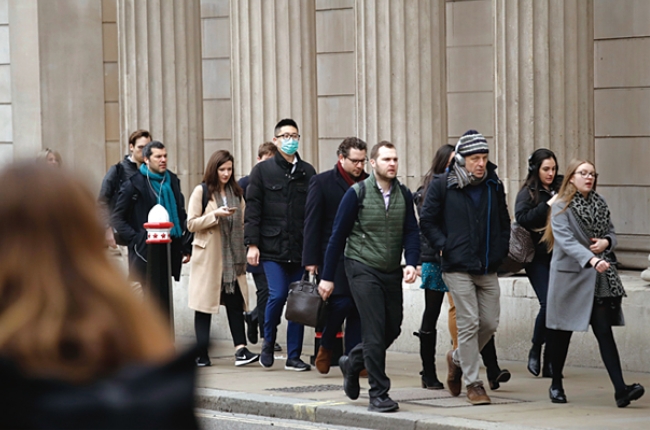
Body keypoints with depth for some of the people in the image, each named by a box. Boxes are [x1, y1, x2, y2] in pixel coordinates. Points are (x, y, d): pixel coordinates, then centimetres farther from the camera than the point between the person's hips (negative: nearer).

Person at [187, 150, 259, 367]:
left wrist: (244, 253, 13)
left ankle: (240, 349, -10)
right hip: (208, 258, -4)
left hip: (232, 258, 4)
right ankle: (202, 354, 3)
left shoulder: (236, 192, 15)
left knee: (236, 302, -4)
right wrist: (215, 215, -17)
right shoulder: (201, 192, -1)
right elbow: (191, 224, -6)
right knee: (205, 304, -1)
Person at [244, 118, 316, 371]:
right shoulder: (263, 171, 4)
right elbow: (253, 209, 1)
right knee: (278, 295, -14)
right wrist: (252, 244, -7)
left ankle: (294, 356, 9)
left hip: (300, 250, 3)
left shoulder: (307, 172, 12)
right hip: (272, 247, -3)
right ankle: (268, 343, 11)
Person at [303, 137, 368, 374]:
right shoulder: (322, 182, -1)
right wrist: (311, 260, -7)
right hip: (334, 256, -4)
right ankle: (325, 346, 13)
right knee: (340, 302, -12)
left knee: (358, 309, 1)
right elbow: (312, 223, -2)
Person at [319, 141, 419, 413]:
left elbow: (411, 232, 5)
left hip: (392, 272, 5)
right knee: (375, 332, -9)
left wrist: (411, 263, -15)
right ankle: (378, 395, -4)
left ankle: (353, 363, 33)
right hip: (363, 269, -5)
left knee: (393, 329, 7)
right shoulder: (357, 194, -7)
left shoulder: (403, 195, 5)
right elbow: (338, 235, -3)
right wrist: (327, 276, -3)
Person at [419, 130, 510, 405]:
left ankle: (457, 358, 32)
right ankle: (472, 383, 2)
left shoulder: (494, 186, 9)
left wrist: (501, 251, 9)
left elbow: (503, 222, 20)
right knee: (469, 323, -7)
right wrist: (444, 246, -9)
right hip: (458, 268, -5)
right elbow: (427, 222, 1)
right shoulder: (442, 185, -4)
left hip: (487, 268, 5)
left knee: (490, 322, 5)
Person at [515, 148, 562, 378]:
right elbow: (522, 218, -17)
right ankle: (535, 350, 8)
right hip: (538, 257, -4)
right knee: (548, 303, -14)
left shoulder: (560, 189, 8)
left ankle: (549, 361, 11)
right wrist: (548, 206, -19)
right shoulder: (527, 192, -2)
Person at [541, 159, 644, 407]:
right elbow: (566, 240, -19)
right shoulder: (561, 207, -7)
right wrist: (592, 260, -33)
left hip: (599, 278, 3)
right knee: (562, 331, 8)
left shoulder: (599, 204, 10)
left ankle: (620, 389, -16)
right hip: (569, 275, -3)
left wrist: (606, 242, -5)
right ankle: (556, 385, 24)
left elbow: (611, 231, 20)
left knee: (604, 331, -6)